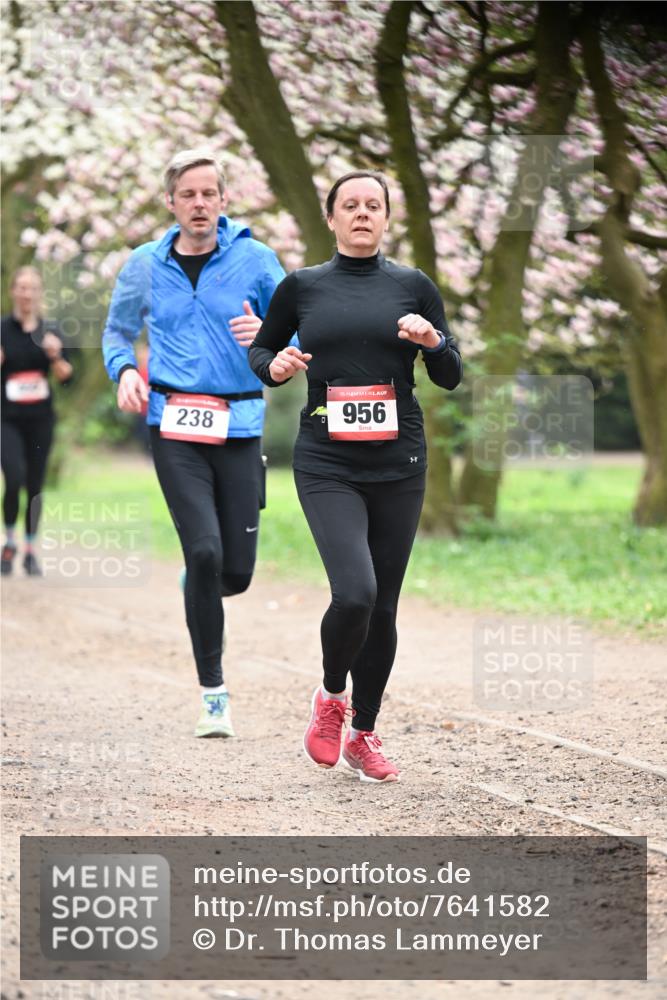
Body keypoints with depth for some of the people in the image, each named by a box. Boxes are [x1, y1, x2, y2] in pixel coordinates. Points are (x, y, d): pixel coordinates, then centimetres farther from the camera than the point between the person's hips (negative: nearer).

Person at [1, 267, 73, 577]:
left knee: (35, 485, 6)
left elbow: (65, 377, 3)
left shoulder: (50, 332, 5)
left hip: (40, 420, 3)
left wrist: (56, 356, -15)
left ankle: (30, 551, 19)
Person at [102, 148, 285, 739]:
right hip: (174, 428, 0)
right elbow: (118, 332, 20)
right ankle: (213, 692, -3)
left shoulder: (255, 259, 1)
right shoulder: (145, 266, 6)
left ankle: (199, 589, 40)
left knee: (237, 571, 0)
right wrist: (124, 370, -1)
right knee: (204, 552, -15)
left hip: (238, 428, 1)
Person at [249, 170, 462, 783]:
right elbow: (259, 351, 18)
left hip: (399, 465, 2)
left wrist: (433, 341, -12)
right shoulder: (301, 287, 6)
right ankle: (330, 697, 9)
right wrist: (275, 367, -5)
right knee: (354, 593, -20)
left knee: (383, 606, 6)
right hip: (327, 465, -2)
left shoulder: (413, 286, 7)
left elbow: (451, 378, 9)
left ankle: (363, 733, 22)